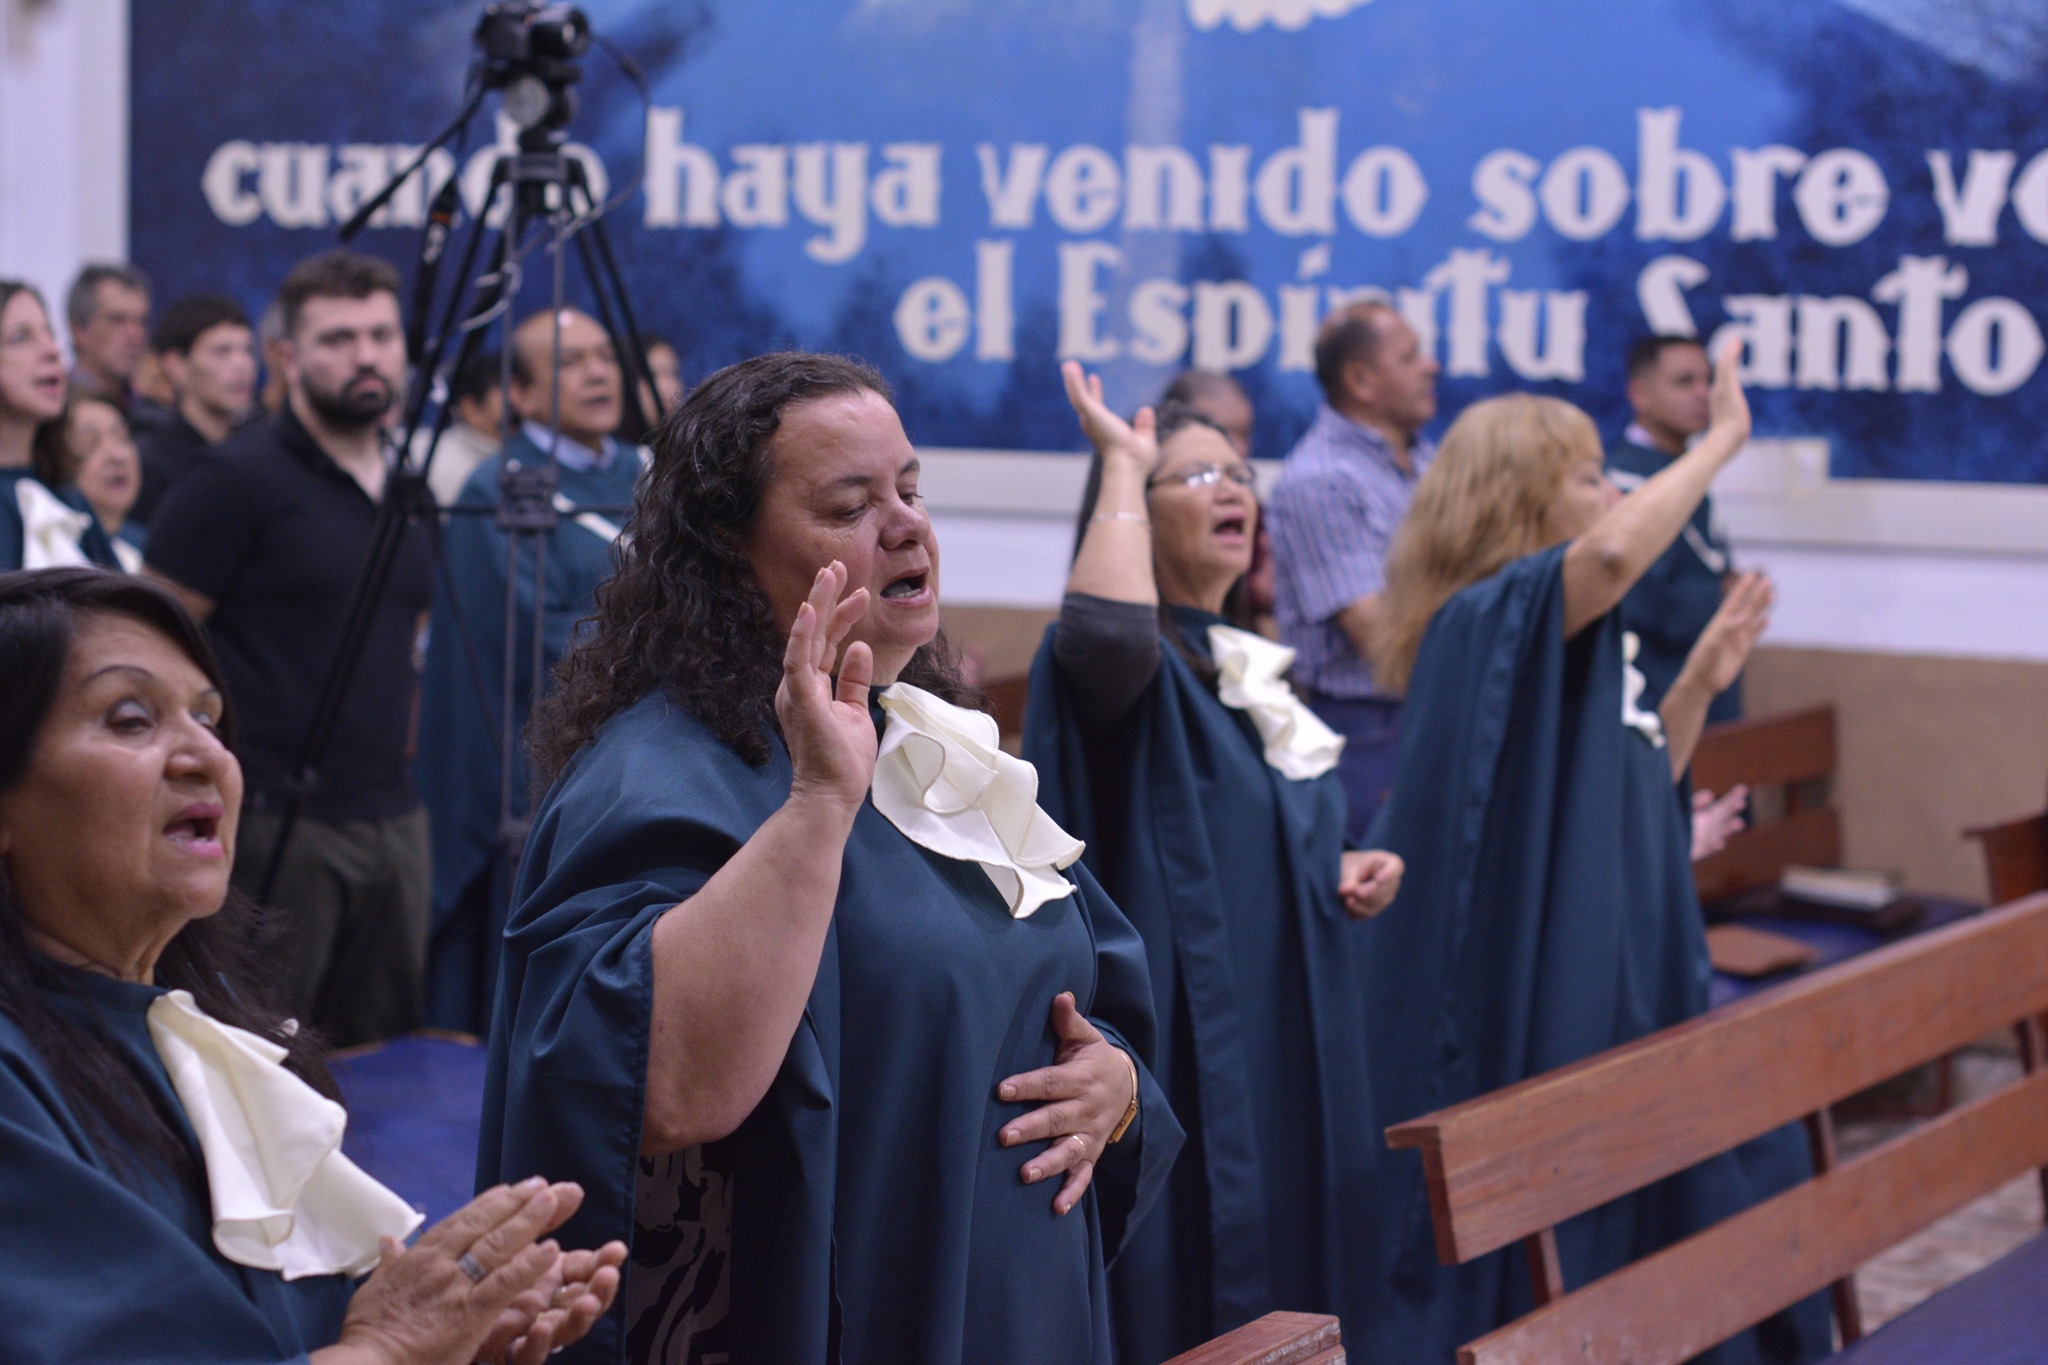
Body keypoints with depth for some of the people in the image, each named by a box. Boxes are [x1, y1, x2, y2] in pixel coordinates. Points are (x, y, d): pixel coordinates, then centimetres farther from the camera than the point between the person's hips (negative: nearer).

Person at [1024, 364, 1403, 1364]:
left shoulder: (1250, 664, 14)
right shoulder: (1136, 661, -12)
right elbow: (1103, 632, -39)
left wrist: (1351, 869, 4)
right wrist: (1122, 463, -25)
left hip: (1289, 1036, 9)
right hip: (1188, 1050, -9)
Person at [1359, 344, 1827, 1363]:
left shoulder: (1581, 645, 13)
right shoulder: (1487, 620, -15)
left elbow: (1639, 784, 22)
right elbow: (1612, 554, -35)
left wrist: (1701, 680, 13)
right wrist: (1722, 437, -24)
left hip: (1613, 986, 10)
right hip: (1534, 1006, -10)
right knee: (1541, 1257, -4)